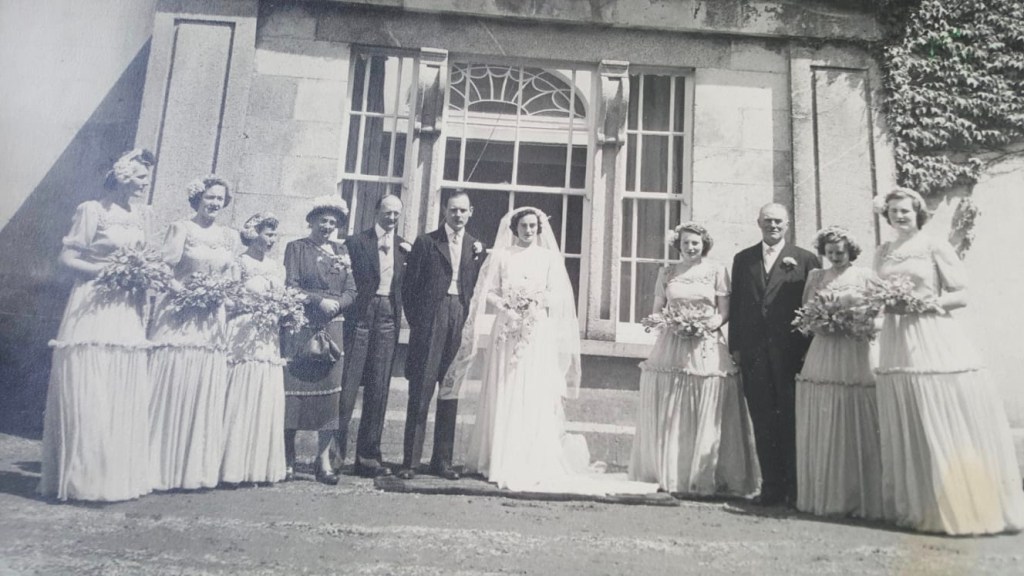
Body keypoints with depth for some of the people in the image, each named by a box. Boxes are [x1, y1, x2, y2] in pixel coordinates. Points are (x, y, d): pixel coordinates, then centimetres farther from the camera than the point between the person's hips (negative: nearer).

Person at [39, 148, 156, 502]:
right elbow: (67, 257, -6)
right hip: (94, 309, -6)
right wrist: (106, 270, -18)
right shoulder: (91, 210, -3)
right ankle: (84, 478, 5)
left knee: (126, 399, 6)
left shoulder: (142, 215, 14)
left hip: (129, 313, 6)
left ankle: (119, 476, 14)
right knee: (88, 398, -4)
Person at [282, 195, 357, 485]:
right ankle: (287, 457, 9)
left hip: (333, 329, 3)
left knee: (329, 390, -1)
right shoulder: (297, 248, 7)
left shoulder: (341, 251, 16)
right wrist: (319, 301, -15)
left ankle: (324, 459, 5)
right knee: (294, 388, -3)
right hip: (302, 328, -3)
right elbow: (291, 286, -3)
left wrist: (336, 304, -9)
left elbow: (351, 291, 10)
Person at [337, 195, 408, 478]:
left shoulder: (404, 247, 13)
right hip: (361, 316, -3)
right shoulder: (357, 242, 2)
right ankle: (334, 451, 6)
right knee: (348, 383, -4)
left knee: (379, 388, 5)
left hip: (388, 319, 4)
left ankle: (368, 455, 13)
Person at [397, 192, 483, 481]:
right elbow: (409, 286, 2)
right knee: (420, 391, -3)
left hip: (460, 322, 3)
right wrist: (415, 322, -2)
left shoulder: (476, 247, 14)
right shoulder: (426, 242, 5)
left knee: (451, 392, 7)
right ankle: (410, 461, 4)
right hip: (430, 321, -3)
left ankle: (442, 460, 16)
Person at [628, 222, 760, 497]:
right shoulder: (666, 272, 11)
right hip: (671, 347, 2)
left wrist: (709, 324, -16)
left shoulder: (717, 270, 6)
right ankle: (666, 474, 14)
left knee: (706, 417, -2)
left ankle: (703, 477, 7)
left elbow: (725, 311, 3)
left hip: (706, 348, -2)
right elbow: (656, 310, 13)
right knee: (667, 416, 3)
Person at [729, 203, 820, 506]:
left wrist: (809, 350, -5)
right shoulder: (742, 259, 13)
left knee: (791, 419, 2)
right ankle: (771, 485, 13)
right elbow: (736, 305, 11)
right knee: (763, 421, 5)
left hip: (790, 352, -2)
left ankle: (795, 486, 13)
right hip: (753, 352, 2)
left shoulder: (805, 260, 5)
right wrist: (735, 346, 5)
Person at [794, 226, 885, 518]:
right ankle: (821, 496, 9)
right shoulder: (815, 276, 14)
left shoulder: (866, 275, 7)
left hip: (855, 356, -2)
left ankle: (856, 498, 6)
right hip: (821, 358, 2)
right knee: (818, 431, 1)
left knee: (854, 429, -3)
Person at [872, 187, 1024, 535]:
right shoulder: (882, 253, 14)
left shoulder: (934, 247, 1)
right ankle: (916, 506, 16)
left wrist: (931, 301, -16)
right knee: (906, 429, 6)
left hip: (933, 341, -4)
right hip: (897, 345, 4)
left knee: (944, 425, -4)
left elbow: (962, 295, 0)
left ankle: (963, 506, 7)